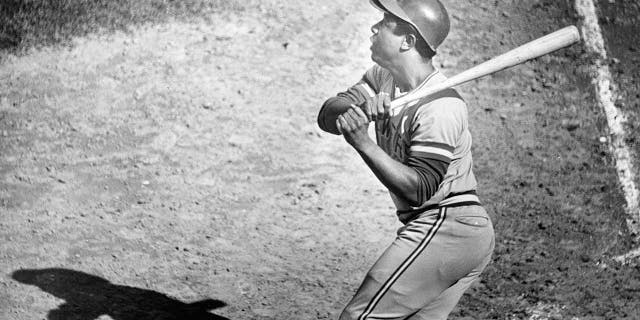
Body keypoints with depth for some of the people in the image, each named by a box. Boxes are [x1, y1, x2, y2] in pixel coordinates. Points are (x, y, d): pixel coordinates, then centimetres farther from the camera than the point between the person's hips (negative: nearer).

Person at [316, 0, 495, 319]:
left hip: (446, 230, -10)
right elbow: (326, 115, 0)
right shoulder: (382, 78, 8)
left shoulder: (441, 107, -20)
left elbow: (418, 190, -23)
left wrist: (362, 142, -29)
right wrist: (360, 108, -22)